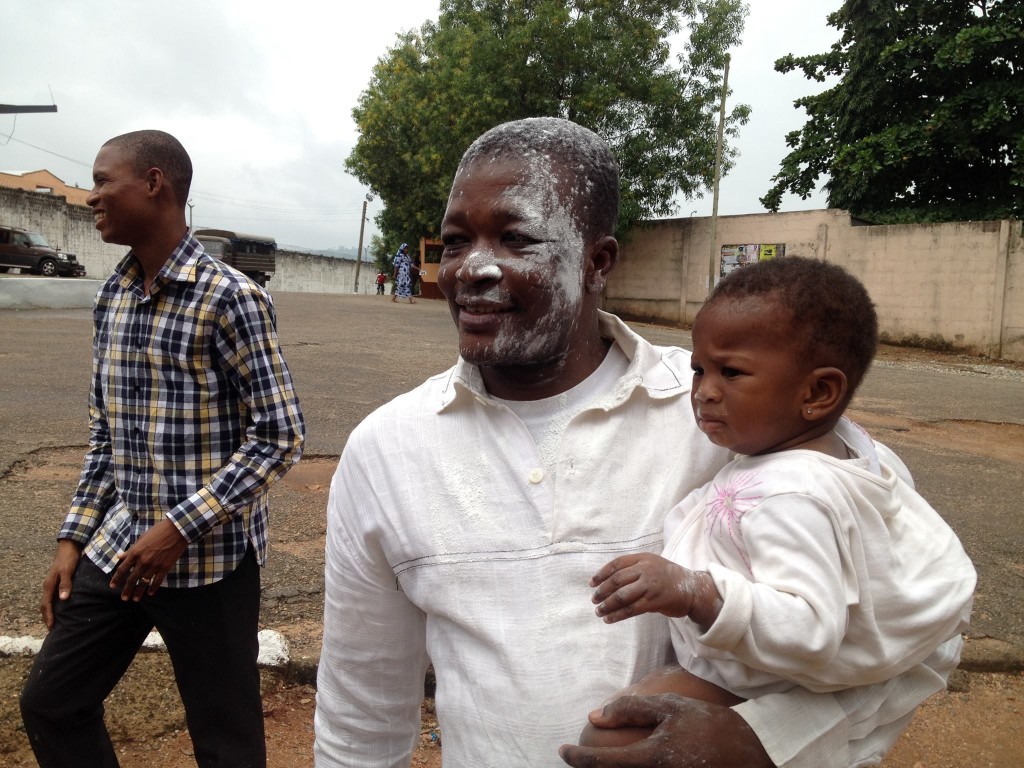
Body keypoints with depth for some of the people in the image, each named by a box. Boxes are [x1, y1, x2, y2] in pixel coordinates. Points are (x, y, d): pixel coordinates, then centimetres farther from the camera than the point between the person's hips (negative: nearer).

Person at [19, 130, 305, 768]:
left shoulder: (229, 298, -15)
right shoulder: (112, 296, 7)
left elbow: (280, 437, -16)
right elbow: (105, 433, 14)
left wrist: (181, 529, -19)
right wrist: (74, 538, 11)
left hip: (210, 556, -7)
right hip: (119, 547, 7)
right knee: (50, 702, 19)